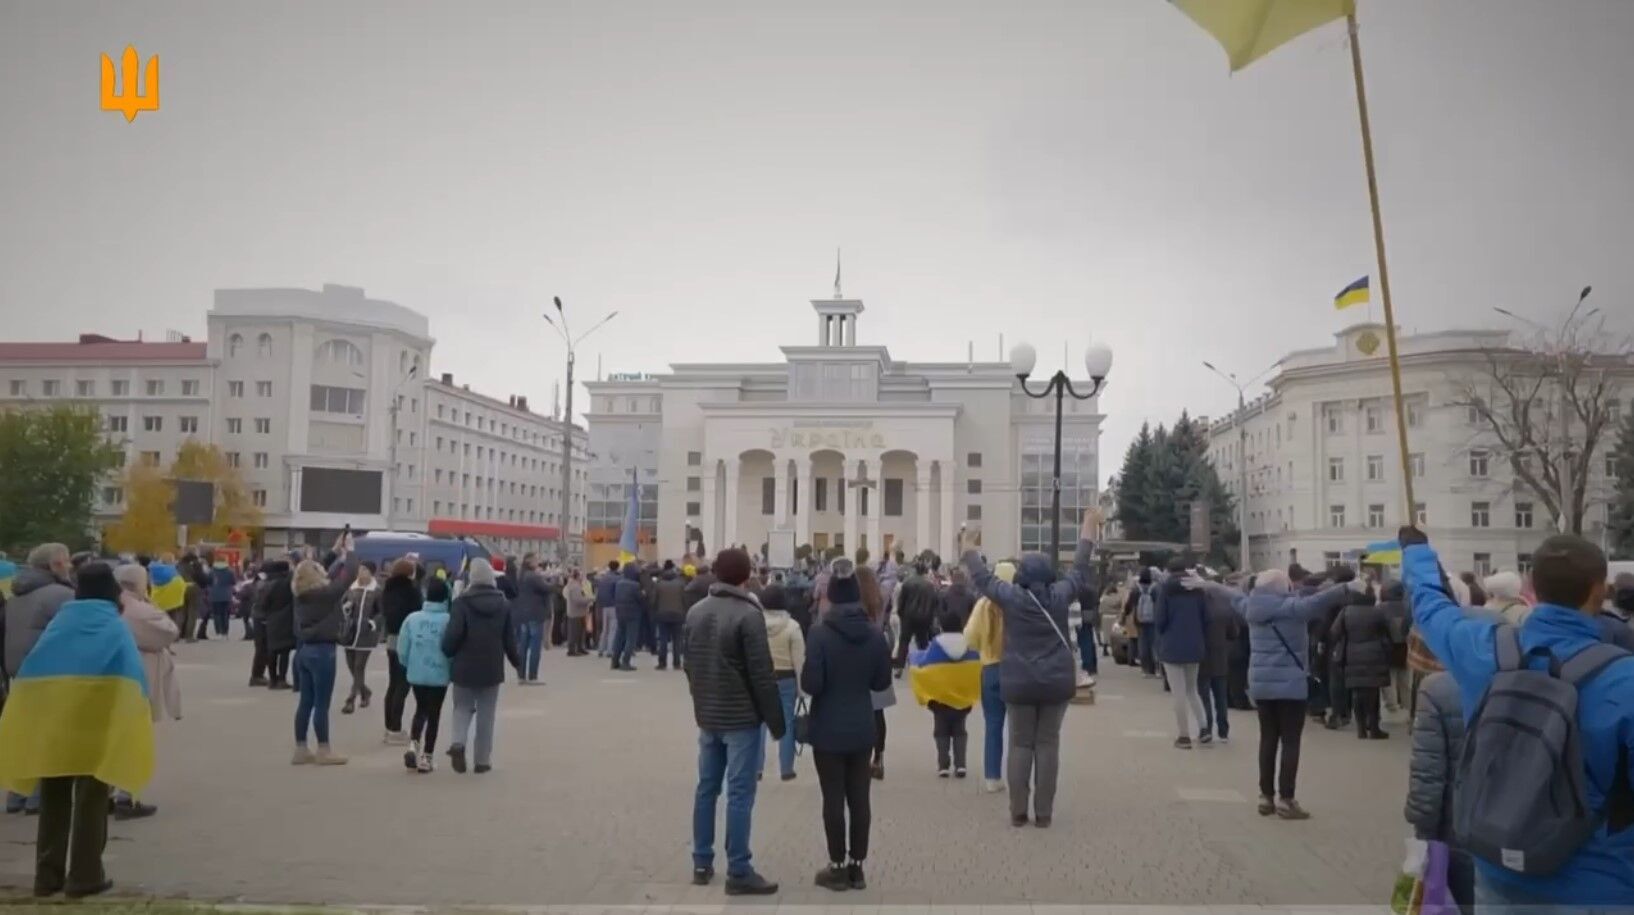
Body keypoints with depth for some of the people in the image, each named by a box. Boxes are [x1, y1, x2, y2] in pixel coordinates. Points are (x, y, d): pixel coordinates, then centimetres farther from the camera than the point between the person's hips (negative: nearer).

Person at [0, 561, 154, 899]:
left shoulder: (58, 622, 7)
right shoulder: (114, 627, -2)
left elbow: (29, 672, 5)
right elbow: (132, 679, -9)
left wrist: (28, 726, 9)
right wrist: (136, 722, -4)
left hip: (49, 722, 3)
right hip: (97, 723, -3)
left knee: (53, 800, 14)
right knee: (91, 800, 6)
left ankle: (48, 875, 20)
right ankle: (85, 876, 8)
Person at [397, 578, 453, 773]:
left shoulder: (412, 618, -5)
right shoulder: (449, 620, -15)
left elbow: (402, 649, -1)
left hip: (416, 673, 3)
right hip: (439, 674, -3)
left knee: (421, 709, 22)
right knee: (434, 714, 11)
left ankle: (413, 745, 2)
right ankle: (426, 757, 13)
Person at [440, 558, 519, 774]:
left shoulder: (462, 602, -10)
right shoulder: (503, 604, 2)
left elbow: (453, 634, -17)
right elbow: (510, 639, 5)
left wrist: (446, 652, 3)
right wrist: (517, 660, 20)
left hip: (464, 667, -2)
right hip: (492, 668, 2)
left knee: (462, 708, 14)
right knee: (486, 715, 10)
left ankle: (458, 742, -11)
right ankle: (482, 760, 11)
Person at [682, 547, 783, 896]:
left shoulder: (695, 612, 7)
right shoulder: (748, 614, -16)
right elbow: (762, 674, -16)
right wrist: (776, 719, -9)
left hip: (706, 715, 7)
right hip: (741, 717, -7)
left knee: (706, 787, 13)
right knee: (739, 793, -3)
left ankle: (702, 863, 19)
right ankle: (738, 872, -1)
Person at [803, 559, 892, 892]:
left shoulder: (820, 632, -15)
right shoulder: (875, 633, -3)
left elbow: (811, 684, -17)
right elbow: (882, 682, 5)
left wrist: (816, 677, 4)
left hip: (828, 729, -4)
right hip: (862, 728, 4)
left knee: (833, 798, 4)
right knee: (859, 796, 10)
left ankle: (838, 867, 12)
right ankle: (857, 867, 17)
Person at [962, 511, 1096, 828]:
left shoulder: (1010, 596, -8)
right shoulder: (1060, 595, -4)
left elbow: (982, 577, 4)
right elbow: (1079, 571, 10)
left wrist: (968, 550, 20)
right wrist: (1087, 535, 22)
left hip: (1019, 683, -1)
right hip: (1056, 682, 1)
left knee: (1020, 745, 7)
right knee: (1047, 745, 6)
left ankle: (1018, 811, 9)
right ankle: (1043, 812, 9)